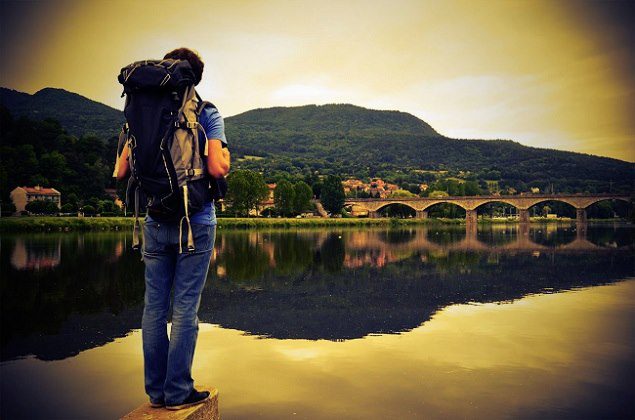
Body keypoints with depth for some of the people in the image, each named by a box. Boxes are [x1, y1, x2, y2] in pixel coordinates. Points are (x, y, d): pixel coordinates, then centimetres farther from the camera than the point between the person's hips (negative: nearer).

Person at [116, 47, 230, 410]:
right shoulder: (207, 114, -4)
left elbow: (122, 172, 6)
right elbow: (217, 168, -17)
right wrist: (226, 157, 5)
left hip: (155, 223, 4)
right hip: (195, 223, -4)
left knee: (155, 306, 10)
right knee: (185, 308, 3)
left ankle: (156, 390, 20)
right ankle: (178, 392, 12)